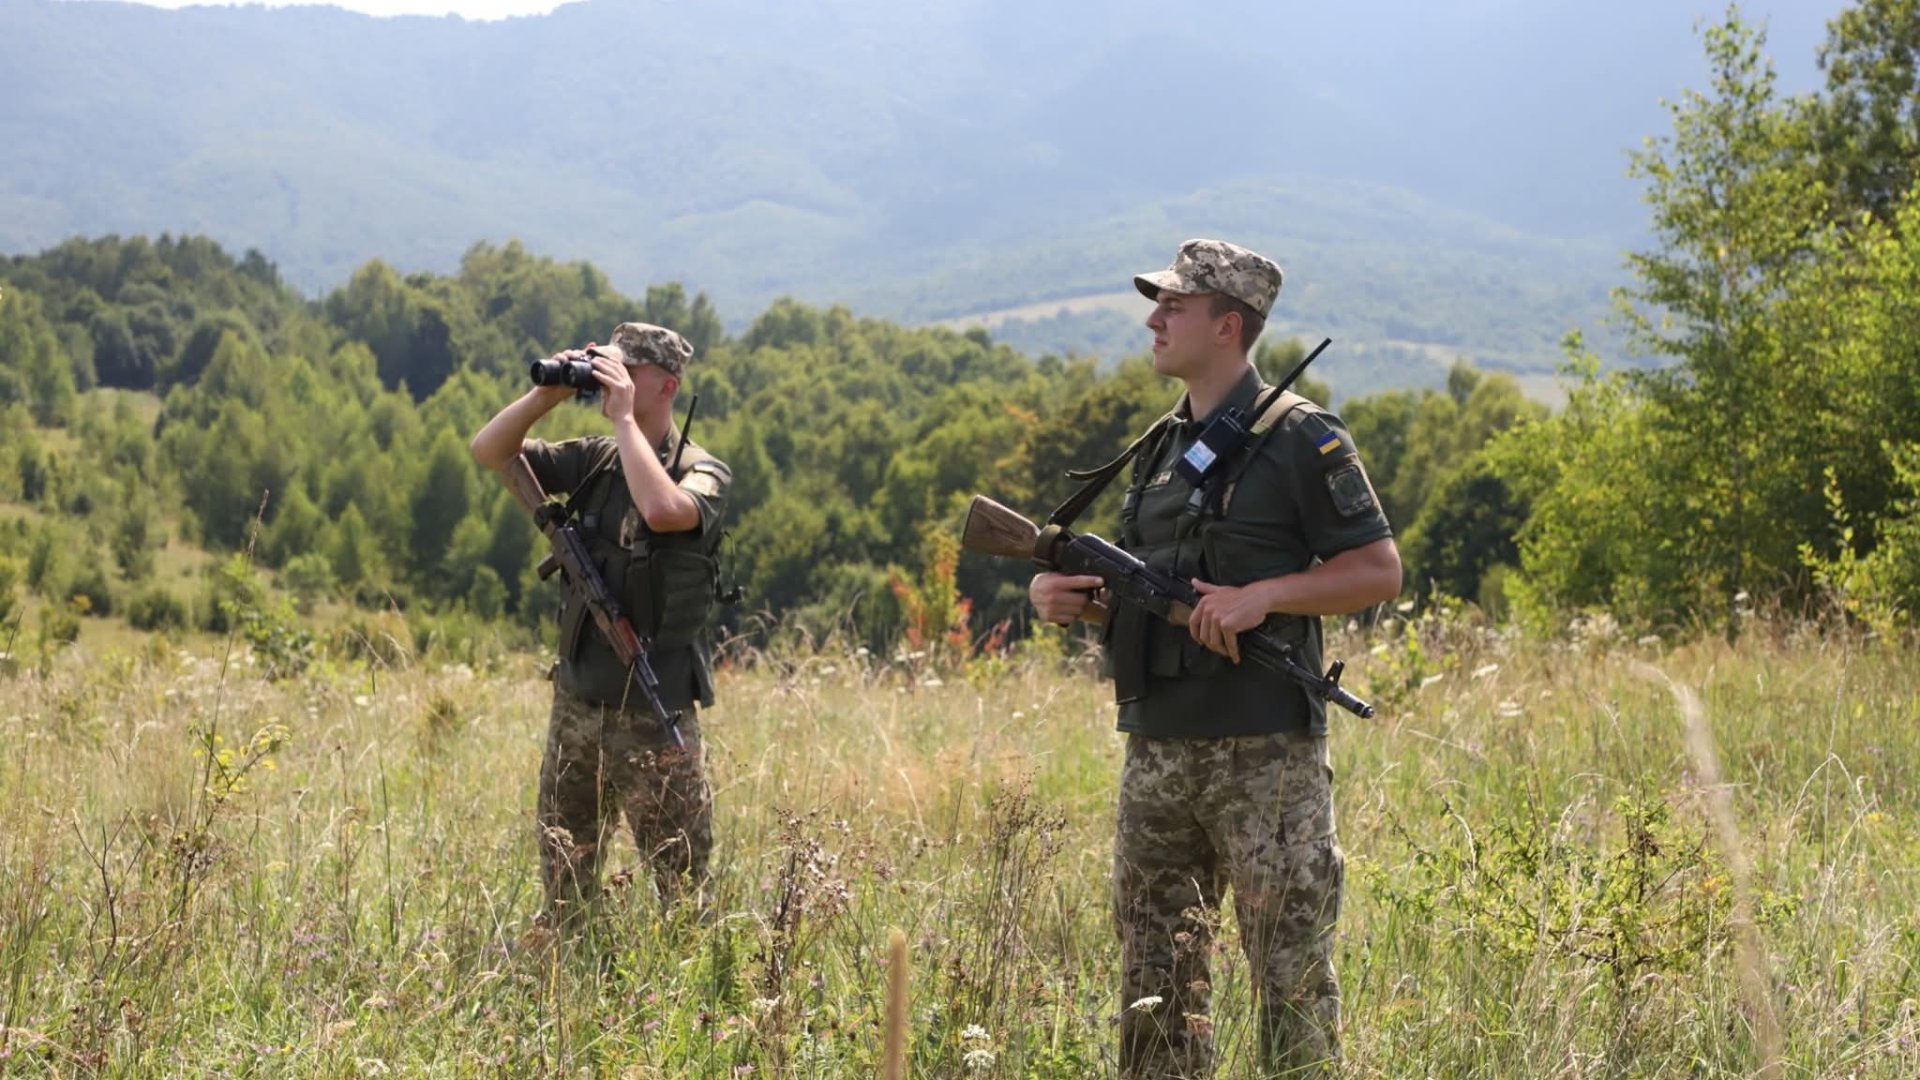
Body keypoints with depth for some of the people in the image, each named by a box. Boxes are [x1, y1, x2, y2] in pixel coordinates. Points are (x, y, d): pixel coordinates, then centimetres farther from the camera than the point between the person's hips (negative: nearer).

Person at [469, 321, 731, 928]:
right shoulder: (593, 461, 8)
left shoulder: (703, 473, -8)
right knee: (563, 890, 14)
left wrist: (624, 416, -20)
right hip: (576, 706, 6)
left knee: (682, 894, -1)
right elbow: (489, 452, 6)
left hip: (655, 718, -6)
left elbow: (662, 509, -30)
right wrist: (549, 393, -7)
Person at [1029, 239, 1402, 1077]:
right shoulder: (1162, 447, 16)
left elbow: (1379, 570, -8)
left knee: (1291, 969, -4)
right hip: (1157, 750, 7)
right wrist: (1070, 596, 2)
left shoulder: (1299, 437, -5)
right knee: (1156, 973, 10)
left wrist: (1263, 596, -18)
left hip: (1265, 755, -7)